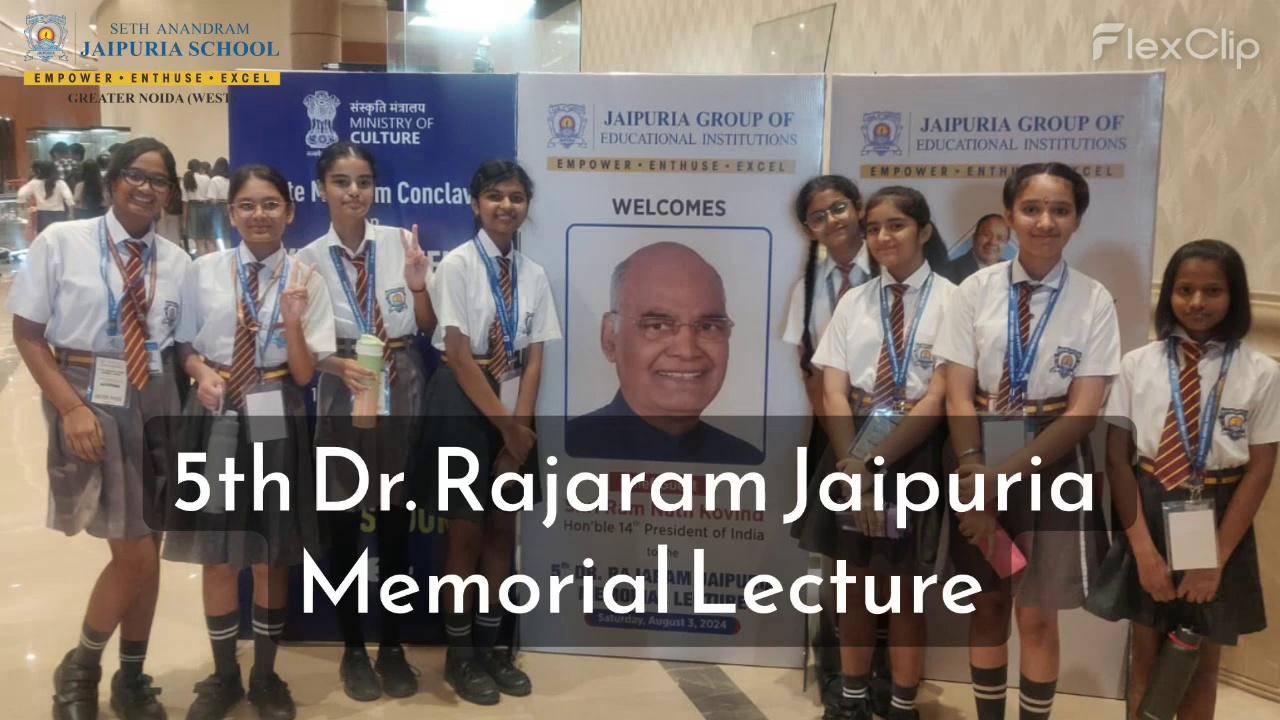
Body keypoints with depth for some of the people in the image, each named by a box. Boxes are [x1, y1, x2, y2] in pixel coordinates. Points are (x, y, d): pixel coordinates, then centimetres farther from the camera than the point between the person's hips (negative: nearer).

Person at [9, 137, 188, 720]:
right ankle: (80, 669, 20)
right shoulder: (61, 242, -6)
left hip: (157, 405, 4)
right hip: (89, 402, -4)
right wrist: (72, 407, -14)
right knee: (135, 554, -7)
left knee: (145, 552, 12)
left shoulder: (176, 261, 4)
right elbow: (27, 334, -5)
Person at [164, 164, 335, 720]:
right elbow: (185, 343, 9)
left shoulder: (305, 277, -5)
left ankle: (266, 675, 30)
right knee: (216, 554, 10)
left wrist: (292, 322, -24)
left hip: (276, 419, -1)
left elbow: (304, 373, -7)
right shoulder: (203, 271, -1)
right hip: (215, 418, 1)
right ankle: (224, 675, 31)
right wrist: (202, 372, -12)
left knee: (273, 554, 10)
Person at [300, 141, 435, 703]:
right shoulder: (309, 259, -4)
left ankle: (392, 648, 28)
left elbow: (428, 329, 1)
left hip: (402, 399, 1)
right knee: (343, 529, 10)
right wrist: (341, 366, -21)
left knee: (396, 525, 11)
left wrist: (419, 286, -17)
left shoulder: (400, 242, -3)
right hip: (343, 403, -1)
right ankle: (353, 651, 28)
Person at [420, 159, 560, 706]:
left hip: (511, 405, 5)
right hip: (462, 404, -5)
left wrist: (520, 425, -10)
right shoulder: (458, 265, -10)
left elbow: (534, 358, 1)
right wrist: (505, 426, -16)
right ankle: (459, 653, 20)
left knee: (503, 529, 11)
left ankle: (489, 645, 26)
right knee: (466, 532, 3)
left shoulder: (534, 275, 4)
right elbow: (459, 355, -15)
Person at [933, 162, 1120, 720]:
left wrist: (1006, 475, -16)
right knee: (986, 605, 14)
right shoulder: (976, 291, -4)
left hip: (1053, 467, -1)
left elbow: (1083, 412, -10)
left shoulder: (1094, 300, -8)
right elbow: (958, 396, -6)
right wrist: (977, 479, -15)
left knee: (1037, 616, 8)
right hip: (981, 464, 2)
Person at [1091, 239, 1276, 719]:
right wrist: (1143, 547, -11)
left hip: (1220, 521, 0)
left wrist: (1218, 557, -11)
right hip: (1150, 515, 0)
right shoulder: (1138, 364, -4)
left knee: (1202, 661, 15)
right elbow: (1117, 457, -5)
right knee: (1145, 654, 13)